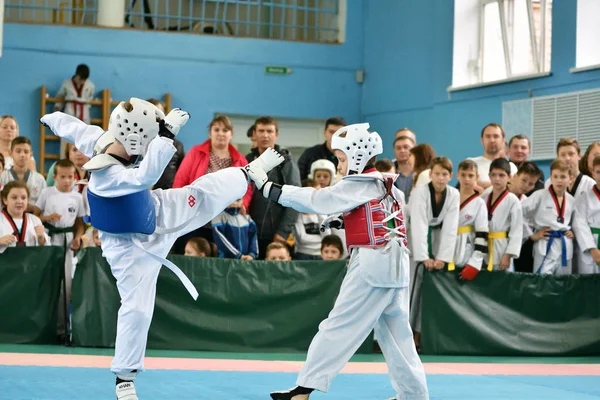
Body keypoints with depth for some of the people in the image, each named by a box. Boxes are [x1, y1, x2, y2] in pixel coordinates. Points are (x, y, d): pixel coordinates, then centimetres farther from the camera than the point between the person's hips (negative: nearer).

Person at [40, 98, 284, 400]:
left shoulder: (103, 141, -20)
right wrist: (167, 134, -63)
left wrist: (52, 119, 22)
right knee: (137, 309, -5)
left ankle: (251, 172, 44)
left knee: (203, 193, 15)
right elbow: (146, 175, -62)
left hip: (156, 215, 8)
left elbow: (72, 127, 1)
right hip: (132, 247, -7)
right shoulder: (108, 176, -43)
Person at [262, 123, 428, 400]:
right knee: (396, 333, 14)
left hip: (372, 266, -8)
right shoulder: (387, 185, 16)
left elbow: (318, 199, -14)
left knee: (338, 328, -7)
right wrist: (343, 220, 12)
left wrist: (272, 190, -14)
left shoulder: (358, 185, -8)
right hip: (395, 268, 8)